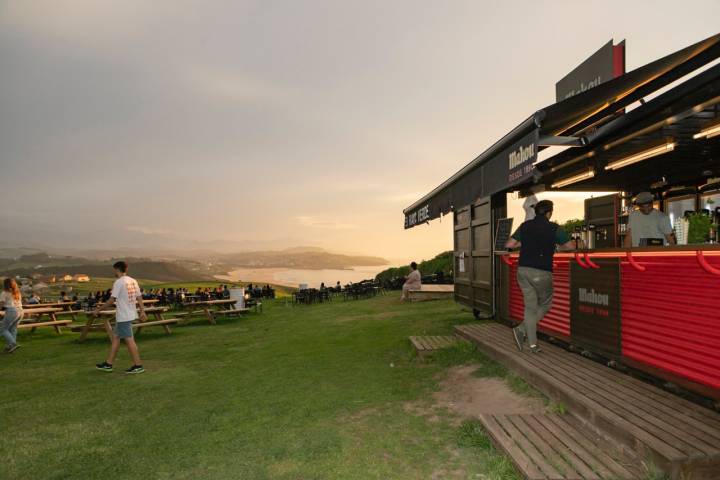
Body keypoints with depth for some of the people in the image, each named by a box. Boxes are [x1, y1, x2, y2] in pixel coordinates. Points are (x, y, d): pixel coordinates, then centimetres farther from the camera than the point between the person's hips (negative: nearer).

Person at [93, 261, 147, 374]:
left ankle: (138, 366, -2)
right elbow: (139, 298, 10)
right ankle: (108, 364, 23)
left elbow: (111, 300, -14)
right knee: (115, 337, 16)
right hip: (131, 315, 9)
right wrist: (142, 311, 14)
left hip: (123, 317, -9)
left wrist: (98, 310, -3)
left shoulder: (119, 282, -14)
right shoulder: (133, 281, 9)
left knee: (129, 340, -5)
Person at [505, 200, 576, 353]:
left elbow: (508, 244, 11)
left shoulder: (525, 226, 8)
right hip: (541, 272, -4)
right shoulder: (554, 228, -3)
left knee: (530, 306, 10)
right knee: (545, 304, 14)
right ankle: (521, 330, -1)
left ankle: (533, 344, 9)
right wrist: (557, 245, 19)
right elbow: (571, 246, 1)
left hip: (523, 270, 4)